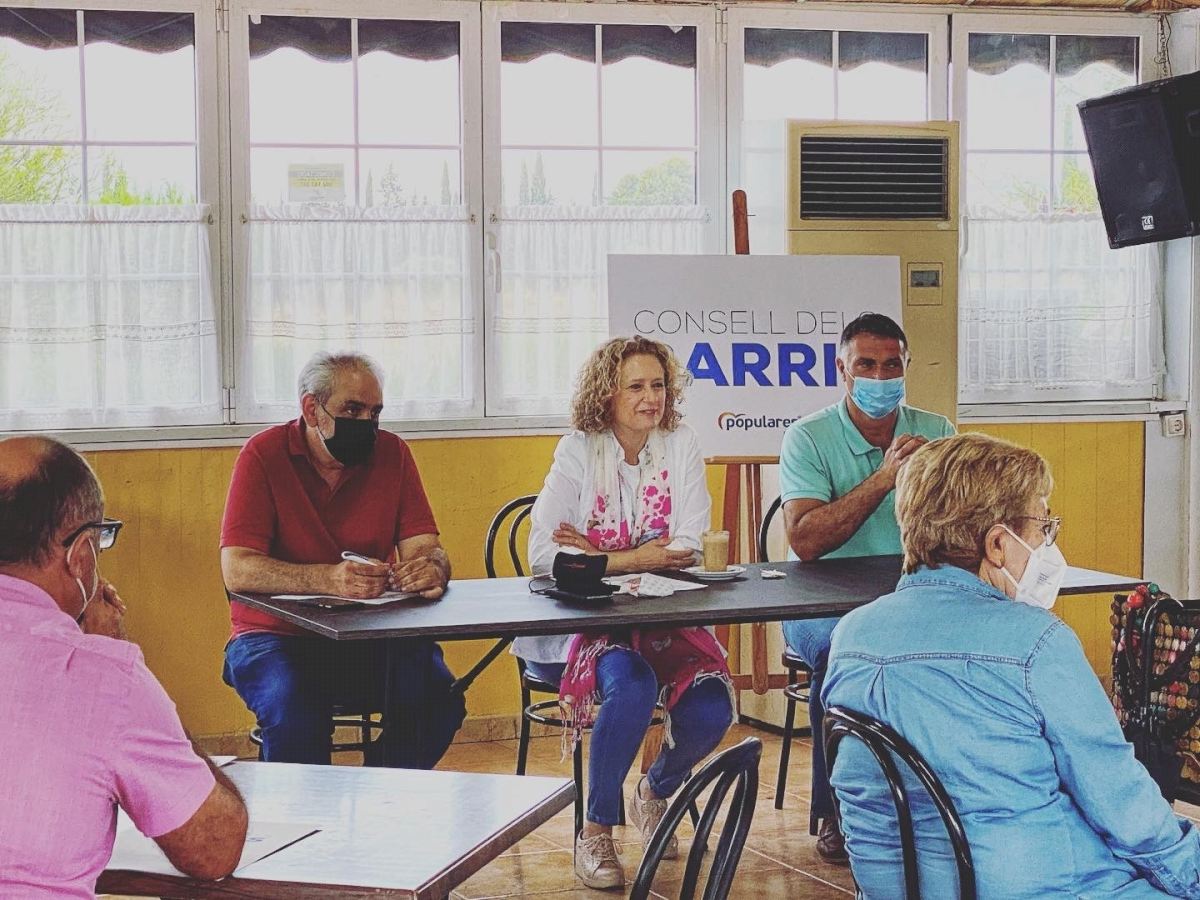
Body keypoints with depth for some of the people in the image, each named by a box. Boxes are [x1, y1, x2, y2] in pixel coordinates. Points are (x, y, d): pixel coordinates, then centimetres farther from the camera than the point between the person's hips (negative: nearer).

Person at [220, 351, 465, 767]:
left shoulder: (392, 453, 3)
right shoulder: (264, 455, -7)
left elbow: (425, 549, -2)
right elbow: (237, 569, -18)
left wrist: (431, 568, -29)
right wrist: (329, 579, -34)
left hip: (371, 637, 3)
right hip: (277, 635, -3)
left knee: (437, 698, -23)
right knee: (295, 713, -33)